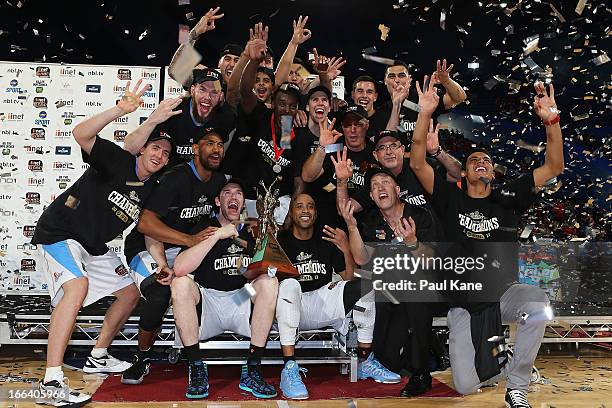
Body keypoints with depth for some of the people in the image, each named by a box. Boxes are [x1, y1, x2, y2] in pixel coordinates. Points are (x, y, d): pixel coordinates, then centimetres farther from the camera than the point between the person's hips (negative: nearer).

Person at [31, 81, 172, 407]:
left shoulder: (152, 189, 1)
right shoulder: (117, 160, -17)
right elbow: (81, 134, -33)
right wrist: (120, 110, -45)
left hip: (94, 247, 9)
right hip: (59, 231, -8)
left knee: (131, 292, 11)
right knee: (78, 285, -33)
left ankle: (98, 357, 27)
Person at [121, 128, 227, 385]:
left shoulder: (218, 180, 2)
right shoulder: (176, 178, -22)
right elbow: (145, 223, -31)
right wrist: (190, 240, -38)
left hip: (183, 246, 8)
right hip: (145, 247, -7)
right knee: (159, 296, -32)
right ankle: (143, 356, -4)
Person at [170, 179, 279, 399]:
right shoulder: (205, 228, -2)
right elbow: (179, 269, -20)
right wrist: (217, 235, -22)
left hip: (242, 301, 2)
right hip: (207, 302, -2)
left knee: (270, 281, -23)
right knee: (181, 283, -26)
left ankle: (252, 370, -22)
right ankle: (197, 370, -20)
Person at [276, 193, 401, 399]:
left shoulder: (327, 241, 13)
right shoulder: (281, 241, 3)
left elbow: (350, 278, 8)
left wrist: (346, 249, -8)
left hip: (323, 306, 4)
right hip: (290, 309, -4)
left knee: (364, 285, -14)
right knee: (289, 284, -35)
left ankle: (365, 363, -5)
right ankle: (289, 370, -35)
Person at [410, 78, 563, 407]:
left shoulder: (507, 197, 4)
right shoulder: (451, 198, 1)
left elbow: (554, 167, 0)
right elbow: (417, 163, -10)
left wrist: (551, 120, -12)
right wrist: (425, 114, -18)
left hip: (503, 293, 1)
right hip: (463, 301, -1)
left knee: (539, 304, -36)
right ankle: (490, 353, 29)